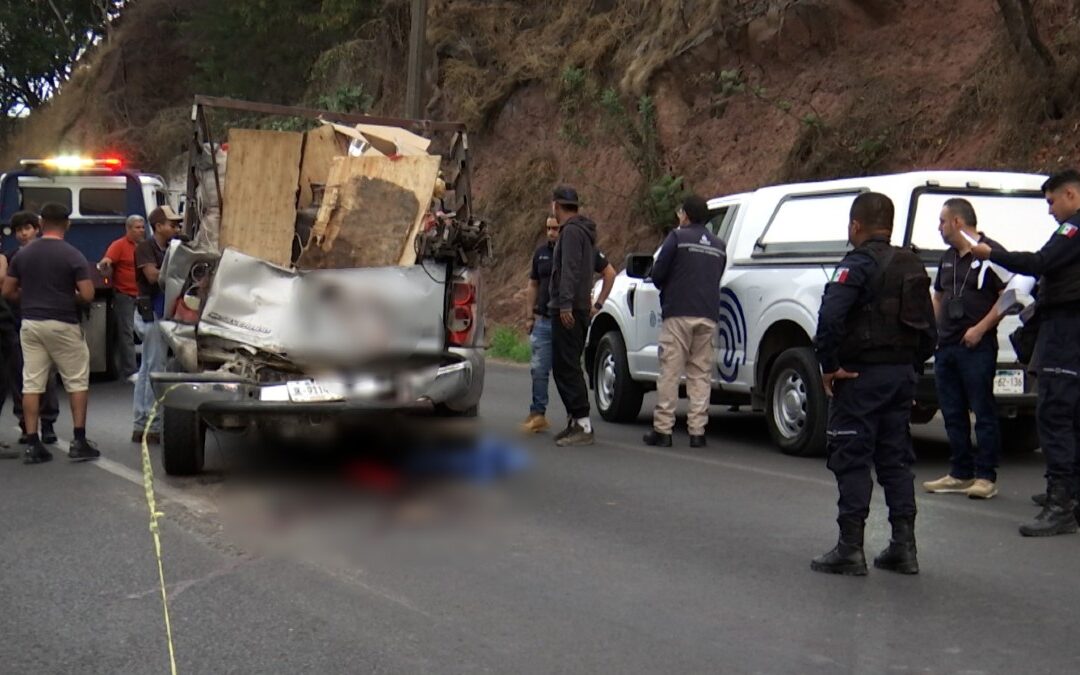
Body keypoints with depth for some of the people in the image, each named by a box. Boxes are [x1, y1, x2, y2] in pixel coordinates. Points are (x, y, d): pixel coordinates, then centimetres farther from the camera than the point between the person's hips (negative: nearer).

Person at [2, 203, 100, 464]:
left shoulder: (22, 254, 4)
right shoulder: (73, 256, -9)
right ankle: (79, 441, 4)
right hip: (62, 325, -4)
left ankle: (32, 444, 4)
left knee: (31, 384, 6)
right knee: (77, 382, 7)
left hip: (30, 324, 4)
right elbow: (87, 295, -13)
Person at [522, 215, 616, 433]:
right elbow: (533, 285, 18)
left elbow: (609, 273, 6)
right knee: (539, 370, 3)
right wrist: (530, 316, 11)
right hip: (544, 322, 4)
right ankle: (538, 414, 12)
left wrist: (598, 304, 3)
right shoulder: (541, 253, 11)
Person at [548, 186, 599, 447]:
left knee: (566, 366, -12)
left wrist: (565, 304, -27)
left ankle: (583, 424, -15)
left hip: (568, 310, -11)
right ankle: (575, 420, 17)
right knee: (564, 366, 14)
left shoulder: (571, 231, -12)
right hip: (579, 308, 11)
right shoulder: (583, 231, 21)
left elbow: (570, 270, -21)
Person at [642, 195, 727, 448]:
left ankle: (662, 429, -1)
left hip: (678, 314, -4)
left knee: (670, 372, -1)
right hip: (708, 316, 4)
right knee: (701, 374, 7)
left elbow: (657, 273, -3)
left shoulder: (678, 237, -2)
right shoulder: (719, 245, 16)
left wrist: (667, 291, 15)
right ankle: (697, 431, 3)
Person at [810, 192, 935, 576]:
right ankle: (903, 547, 14)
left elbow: (830, 316, -26)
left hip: (861, 374, -8)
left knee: (851, 459, -2)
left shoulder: (859, 264, -13)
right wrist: (912, 364, 19)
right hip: (902, 374, 8)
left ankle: (851, 549, -1)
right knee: (895, 458, 13)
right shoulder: (913, 267, 13)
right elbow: (929, 330, 17)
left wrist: (829, 365, -17)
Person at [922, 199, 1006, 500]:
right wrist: (932, 328, 14)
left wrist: (980, 328, -18)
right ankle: (961, 473, 20)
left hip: (977, 347, -8)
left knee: (983, 412, -3)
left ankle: (986, 477, 2)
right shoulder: (947, 258, 18)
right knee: (952, 413, 11)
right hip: (946, 346, 8)